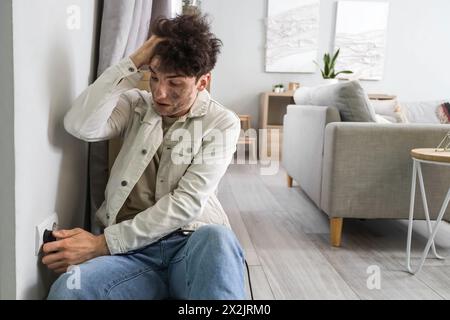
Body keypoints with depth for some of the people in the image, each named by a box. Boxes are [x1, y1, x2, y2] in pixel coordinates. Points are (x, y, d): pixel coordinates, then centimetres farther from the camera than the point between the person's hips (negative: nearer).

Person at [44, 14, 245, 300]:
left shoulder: (222, 124, -1)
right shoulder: (136, 105, 9)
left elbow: (187, 203, -12)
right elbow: (81, 126, -11)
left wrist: (102, 243, -16)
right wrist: (134, 63, -11)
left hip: (191, 244, -2)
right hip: (131, 249, 3)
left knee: (218, 238, -38)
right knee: (67, 289, -28)